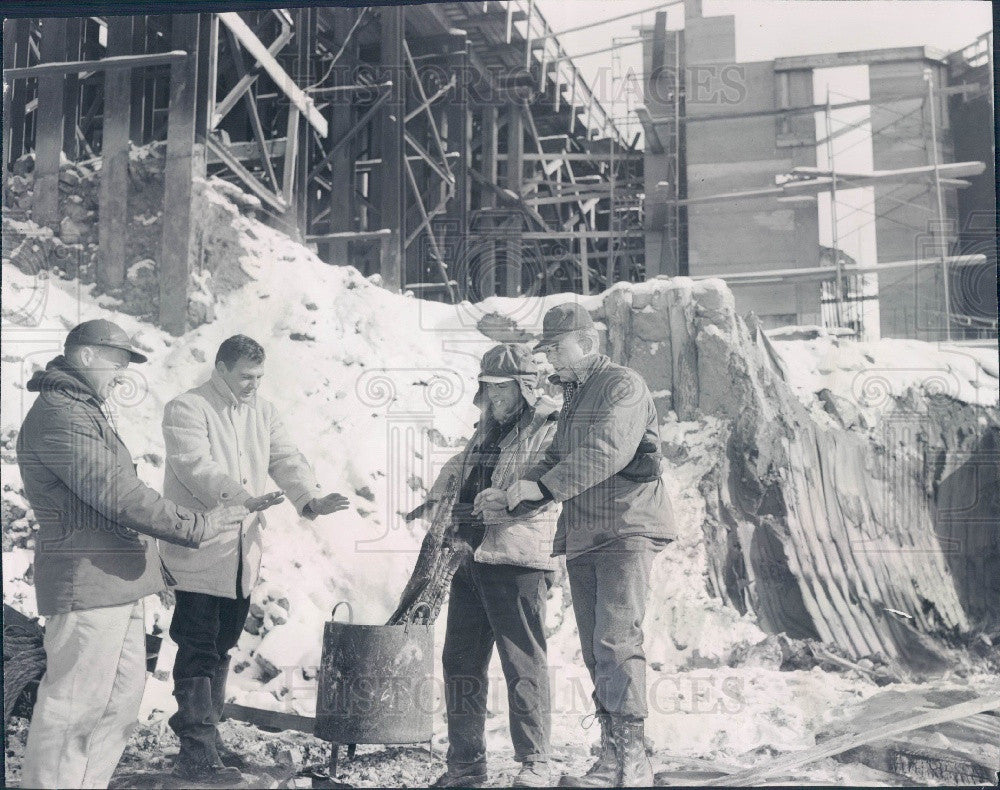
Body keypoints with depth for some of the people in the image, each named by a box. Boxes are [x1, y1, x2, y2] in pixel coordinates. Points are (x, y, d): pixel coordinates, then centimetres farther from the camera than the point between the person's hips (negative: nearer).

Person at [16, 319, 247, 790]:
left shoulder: (88, 411, 20)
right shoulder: (59, 415, -15)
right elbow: (117, 494, -22)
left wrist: (152, 566, 24)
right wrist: (196, 527, -18)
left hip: (116, 582, 11)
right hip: (86, 580, -11)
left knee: (123, 694, 14)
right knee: (76, 703, -5)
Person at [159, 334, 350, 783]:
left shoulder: (262, 412, 14)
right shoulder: (187, 409, -8)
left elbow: (286, 459, 3)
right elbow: (195, 466, -22)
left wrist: (310, 498, -16)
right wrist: (244, 497, -36)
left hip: (242, 554, 7)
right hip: (199, 551, -7)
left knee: (220, 649, 15)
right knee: (198, 653, -4)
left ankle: (206, 740, 26)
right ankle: (196, 755, 1)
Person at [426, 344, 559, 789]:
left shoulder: (548, 428, -4)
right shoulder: (486, 430, 21)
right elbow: (455, 468, 33)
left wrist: (509, 498, -30)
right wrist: (441, 490, 13)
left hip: (517, 561, -8)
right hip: (470, 560, 8)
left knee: (523, 666, -4)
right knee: (460, 662, 10)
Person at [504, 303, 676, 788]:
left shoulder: (624, 386, -5)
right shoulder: (572, 395, 22)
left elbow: (606, 453, -20)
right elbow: (557, 457, 20)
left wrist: (544, 487, -21)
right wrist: (518, 491, 1)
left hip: (625, 532, -8)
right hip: (581, 537, 8)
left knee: (616, 642, -16)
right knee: (595, 652, 6)